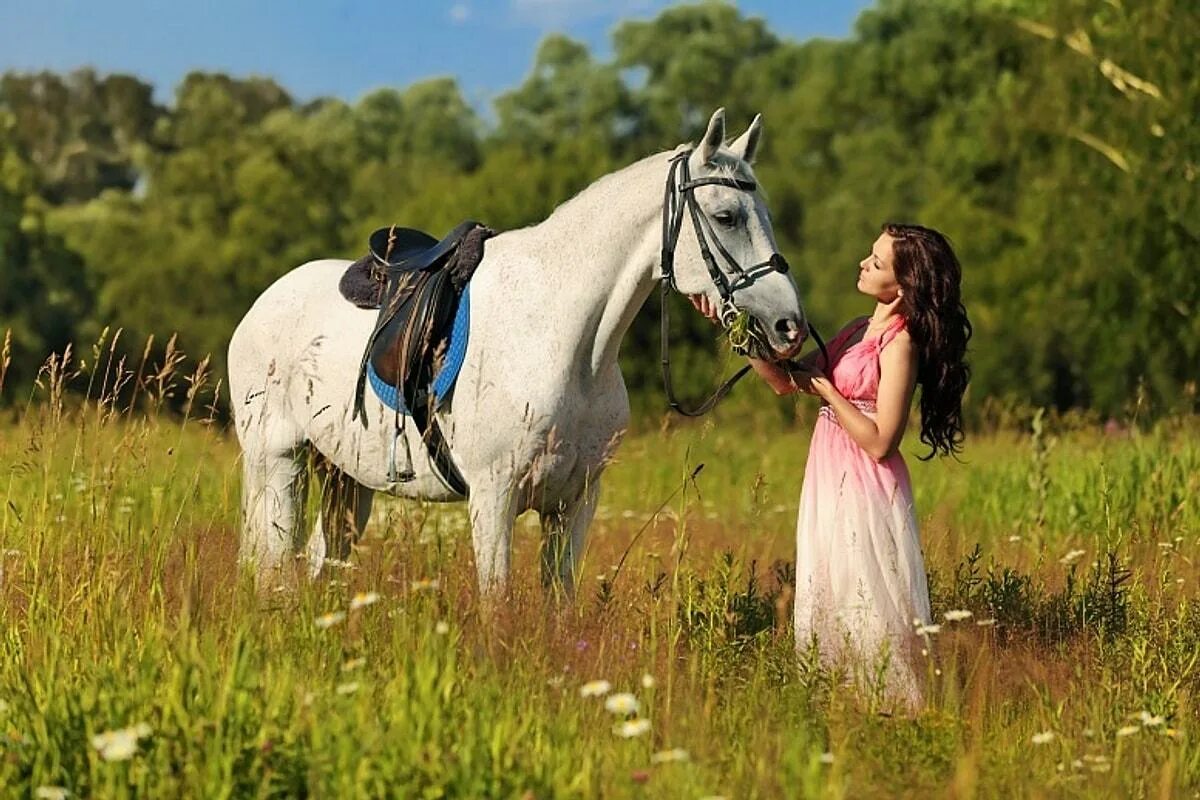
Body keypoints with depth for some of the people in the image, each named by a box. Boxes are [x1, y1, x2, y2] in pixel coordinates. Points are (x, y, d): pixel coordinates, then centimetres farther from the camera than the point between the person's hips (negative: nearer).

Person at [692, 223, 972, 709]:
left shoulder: (901, 342, -15)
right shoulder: (859, 330, 11)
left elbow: (879, 442, -21)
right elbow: (784, 381, 14)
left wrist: (826, 389, -14)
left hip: (865, 491, -9)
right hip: (829, 487, 9)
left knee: (868, 611, -3)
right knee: (829, 610, 13)